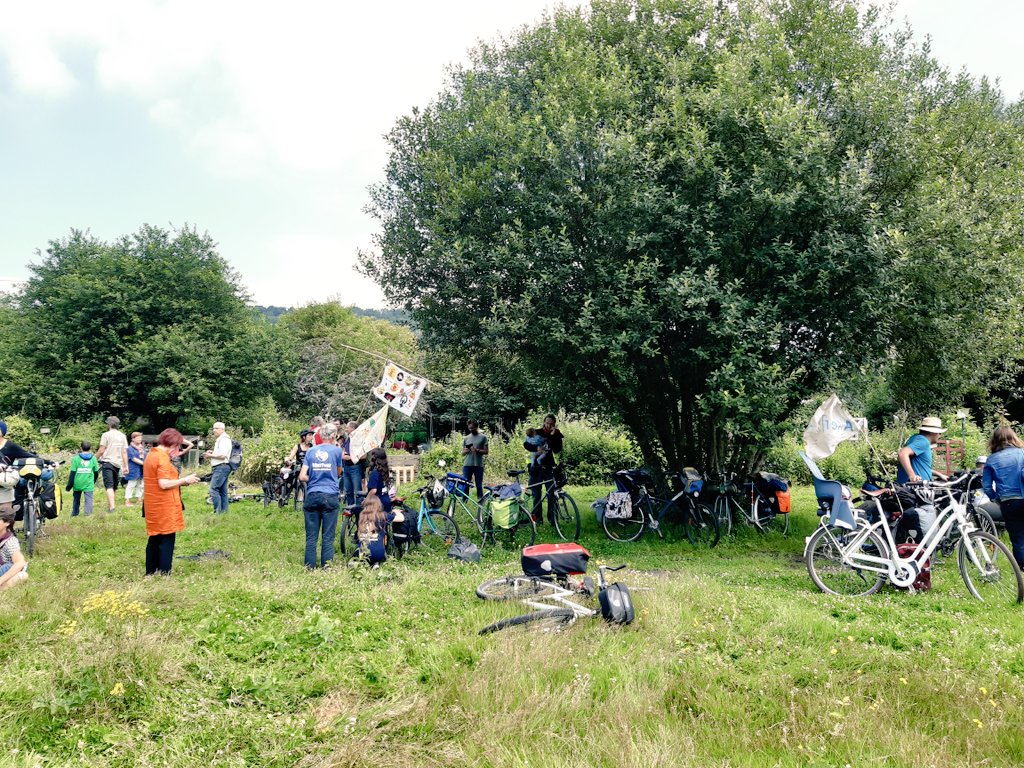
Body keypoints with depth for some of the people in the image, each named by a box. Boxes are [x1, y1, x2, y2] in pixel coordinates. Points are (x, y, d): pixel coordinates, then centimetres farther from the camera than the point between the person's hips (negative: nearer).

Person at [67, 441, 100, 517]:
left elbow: (72, 473, -4)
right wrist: (94, 481, 27)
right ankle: (88, 513, -12)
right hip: (88, 483, -1)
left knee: (76, 499, 15)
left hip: (77, 483, 1)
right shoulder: (93, 458, 2)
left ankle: (74, 514, 23)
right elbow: (96, 472, 10)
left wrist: (69, 485, 1)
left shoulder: (76, 458, -3)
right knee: (88, 498, 0)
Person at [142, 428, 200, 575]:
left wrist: (180, 481, 13)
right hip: (165, 508, -9)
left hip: (153, 507, 9)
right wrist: (184, 480, -13)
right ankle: (164, 575, -3)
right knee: (167, 541, -4)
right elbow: (164, 484, -23)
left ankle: (150, 574, 20)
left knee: (154, 540, 14)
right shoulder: (162, 457, -16)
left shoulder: (151, 455, 14)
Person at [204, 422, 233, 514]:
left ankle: (218, 511, -13)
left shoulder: (224, 439, -11)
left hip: (221, 467, -11)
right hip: (220, 468, 11)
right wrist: (212, 452, 13)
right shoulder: (219, 440, 22)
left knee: (213, 489, -14)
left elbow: (223, 455, -19)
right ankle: (224, 511, 12)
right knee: (222, 491, 10)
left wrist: (210, 455, -9)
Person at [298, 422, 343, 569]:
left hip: (312, 496, 2)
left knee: (311, 537, 7)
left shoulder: (311, 451, 7)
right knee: (328, 537, 2)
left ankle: (309, 568, 9)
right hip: (331, 496, -2)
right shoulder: (336, 450, 1)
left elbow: (302, 477, 0)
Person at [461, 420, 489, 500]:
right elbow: (463, 453, 15)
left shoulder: (483, 437, 4)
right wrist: (466, 451, -8)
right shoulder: (466, 438, 13)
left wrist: (477, 450, -16)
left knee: (479, 485, 2)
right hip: (467, 465, 3)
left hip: (478, 465, -3)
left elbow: (486, 451, 0)